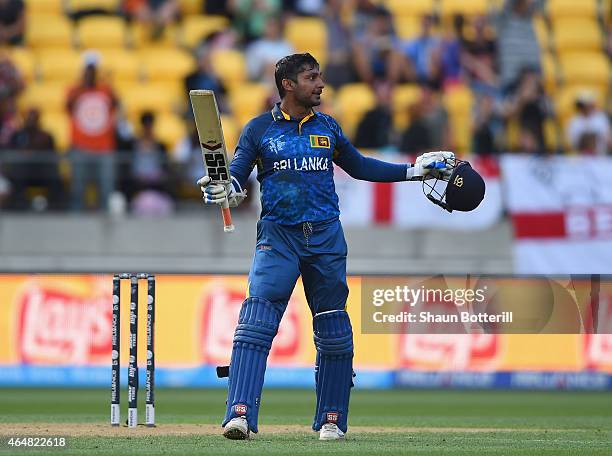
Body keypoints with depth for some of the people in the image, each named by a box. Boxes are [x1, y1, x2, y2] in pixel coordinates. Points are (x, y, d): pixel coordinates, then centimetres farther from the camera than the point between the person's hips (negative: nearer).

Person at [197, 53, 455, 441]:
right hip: (277, 235, -3)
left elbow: (358, 166, 22)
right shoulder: (259, 129, 2)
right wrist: (222, 190, -26)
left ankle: (331, 420, 18)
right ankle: (240, 414, -24)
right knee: (255, 323, -18)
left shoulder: (327, 127, 12)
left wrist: (414, 171, 19)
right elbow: (236, 175, -2)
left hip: (326, 236, 3)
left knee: (334, 332, 6)